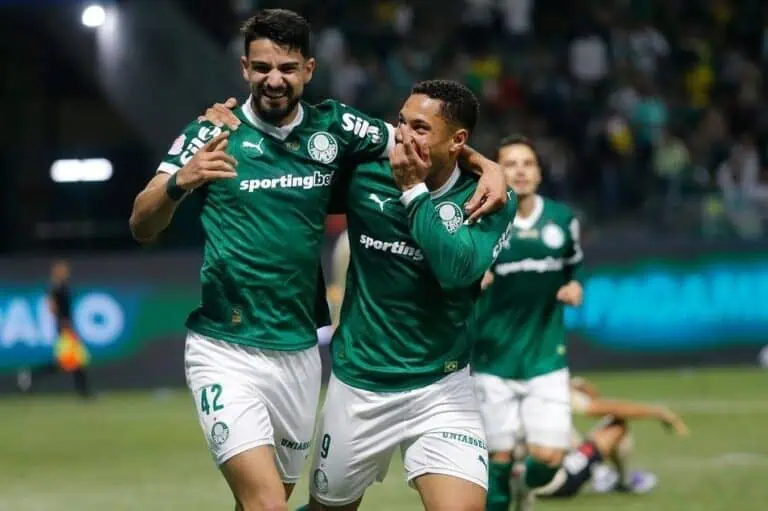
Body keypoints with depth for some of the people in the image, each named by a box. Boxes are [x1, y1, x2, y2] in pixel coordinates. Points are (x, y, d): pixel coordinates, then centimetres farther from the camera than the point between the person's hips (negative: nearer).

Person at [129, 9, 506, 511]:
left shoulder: (334, 128, 2)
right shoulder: (210, 135, -5)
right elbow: (143, 228, -10)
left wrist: (486, 165, -6)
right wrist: (179, 182, -30)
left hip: (300, 353, 4)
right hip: (226, 352, -4)